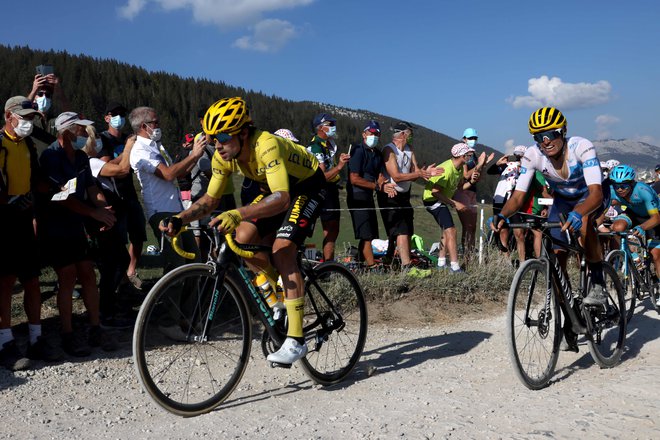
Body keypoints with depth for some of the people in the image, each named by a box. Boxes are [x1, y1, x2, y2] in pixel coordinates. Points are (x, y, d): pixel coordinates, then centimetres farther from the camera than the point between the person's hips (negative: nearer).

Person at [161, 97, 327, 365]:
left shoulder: (266, 145, -36)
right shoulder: (223, 156, -13)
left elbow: (282, 198, -48)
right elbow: (210, 199, -5)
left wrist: (238, 215, -60)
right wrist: (180, 219, -22)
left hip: (307, 186, -7)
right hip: (277, 189, 7)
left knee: (282, 250, -24)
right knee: (243, 238, -12)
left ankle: (296, 340, -20)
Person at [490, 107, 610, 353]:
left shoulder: (581, 148, -34)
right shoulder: (532, 156, -24)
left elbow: (595, 193, -43)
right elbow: (519, 196, -26)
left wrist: (577, 212, -64)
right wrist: (502, 216, -47)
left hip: (593, 194, -3)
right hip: (563, 199, 4)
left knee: (582, 220, -40)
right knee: (557, 260, -6)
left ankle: (598, 283, -20)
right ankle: (569, 328, 8)